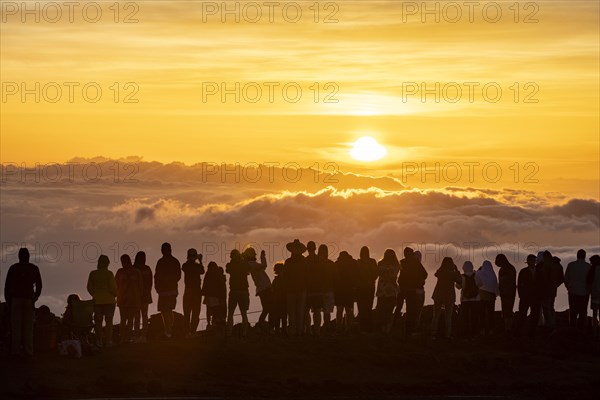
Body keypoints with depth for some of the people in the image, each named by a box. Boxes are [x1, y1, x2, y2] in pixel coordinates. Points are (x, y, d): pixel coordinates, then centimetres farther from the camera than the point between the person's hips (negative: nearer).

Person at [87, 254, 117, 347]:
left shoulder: (92, 274, 0)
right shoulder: (109, 274, -11)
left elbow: (89, 287, 4)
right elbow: (113, 287, -12)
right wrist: (115, 295, 8)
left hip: (97, 300, 3)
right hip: (109, 300, -3)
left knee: (98, 321, 8)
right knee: (108, 321, 3)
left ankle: (99, 341, 6)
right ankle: (108, 340, 0)